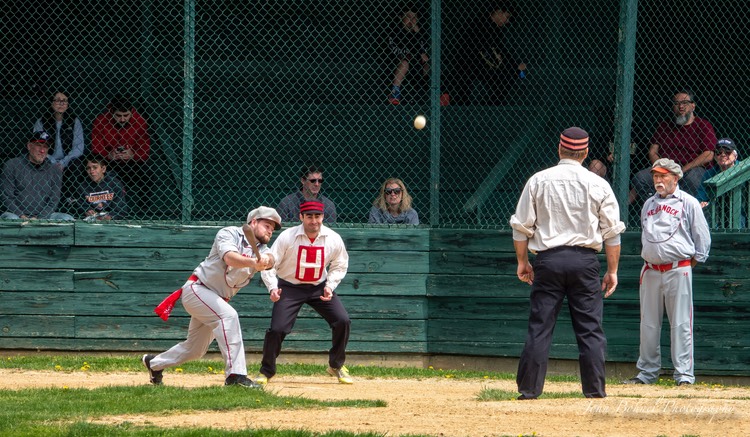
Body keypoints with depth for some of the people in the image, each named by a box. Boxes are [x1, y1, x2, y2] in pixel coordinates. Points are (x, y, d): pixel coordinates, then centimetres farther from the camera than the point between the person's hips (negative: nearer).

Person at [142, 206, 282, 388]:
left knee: (196, 349, 16)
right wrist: (252, 262, -52)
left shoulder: (261, 249, 3)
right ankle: (236, 375, -37)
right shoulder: (230, 234, -12)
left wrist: (265, 261, -46)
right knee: (228, 315, -32)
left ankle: (154, 363, 42)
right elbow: (230, 257, -32)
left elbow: (269, 259, -21)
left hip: (217, 299, 8)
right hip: (197, 289, -8)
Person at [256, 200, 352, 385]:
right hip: (289, 287, -3)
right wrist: (273, 287, -27)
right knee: (277, 329, -15)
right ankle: (266, 371, 9)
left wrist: (330, 285, -9)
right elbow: (269, 264, -13)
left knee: (343, 321, -11)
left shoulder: (334, 239, -11)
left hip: (319, 287, 3)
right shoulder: (287, 237, -19)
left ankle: (336, 366, 12)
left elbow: (339, 266, 6)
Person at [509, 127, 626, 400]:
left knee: (539, 327, 2)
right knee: (590, 328, 4)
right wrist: (612, 271, 8)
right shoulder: (598, 184, 2)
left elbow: (521, 226, 4)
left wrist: (522, 262, 13)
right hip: (585, 261, 0)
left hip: (548, 259, 0)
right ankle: (594, 390, 3)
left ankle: (529, 389, 1)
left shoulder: (538, 181, 2)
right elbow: (612, 232, 2)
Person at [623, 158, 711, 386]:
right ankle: (647, 373, 14)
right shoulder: (649, 204, 16)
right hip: (651, 271, 6)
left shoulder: (688, 203, 0)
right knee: (648, 325, 7)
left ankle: (684, 374, -5)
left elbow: (702, 237, 2)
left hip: (678, 271, -6)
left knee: (681, 324, -6)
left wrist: (693, 261, 0)